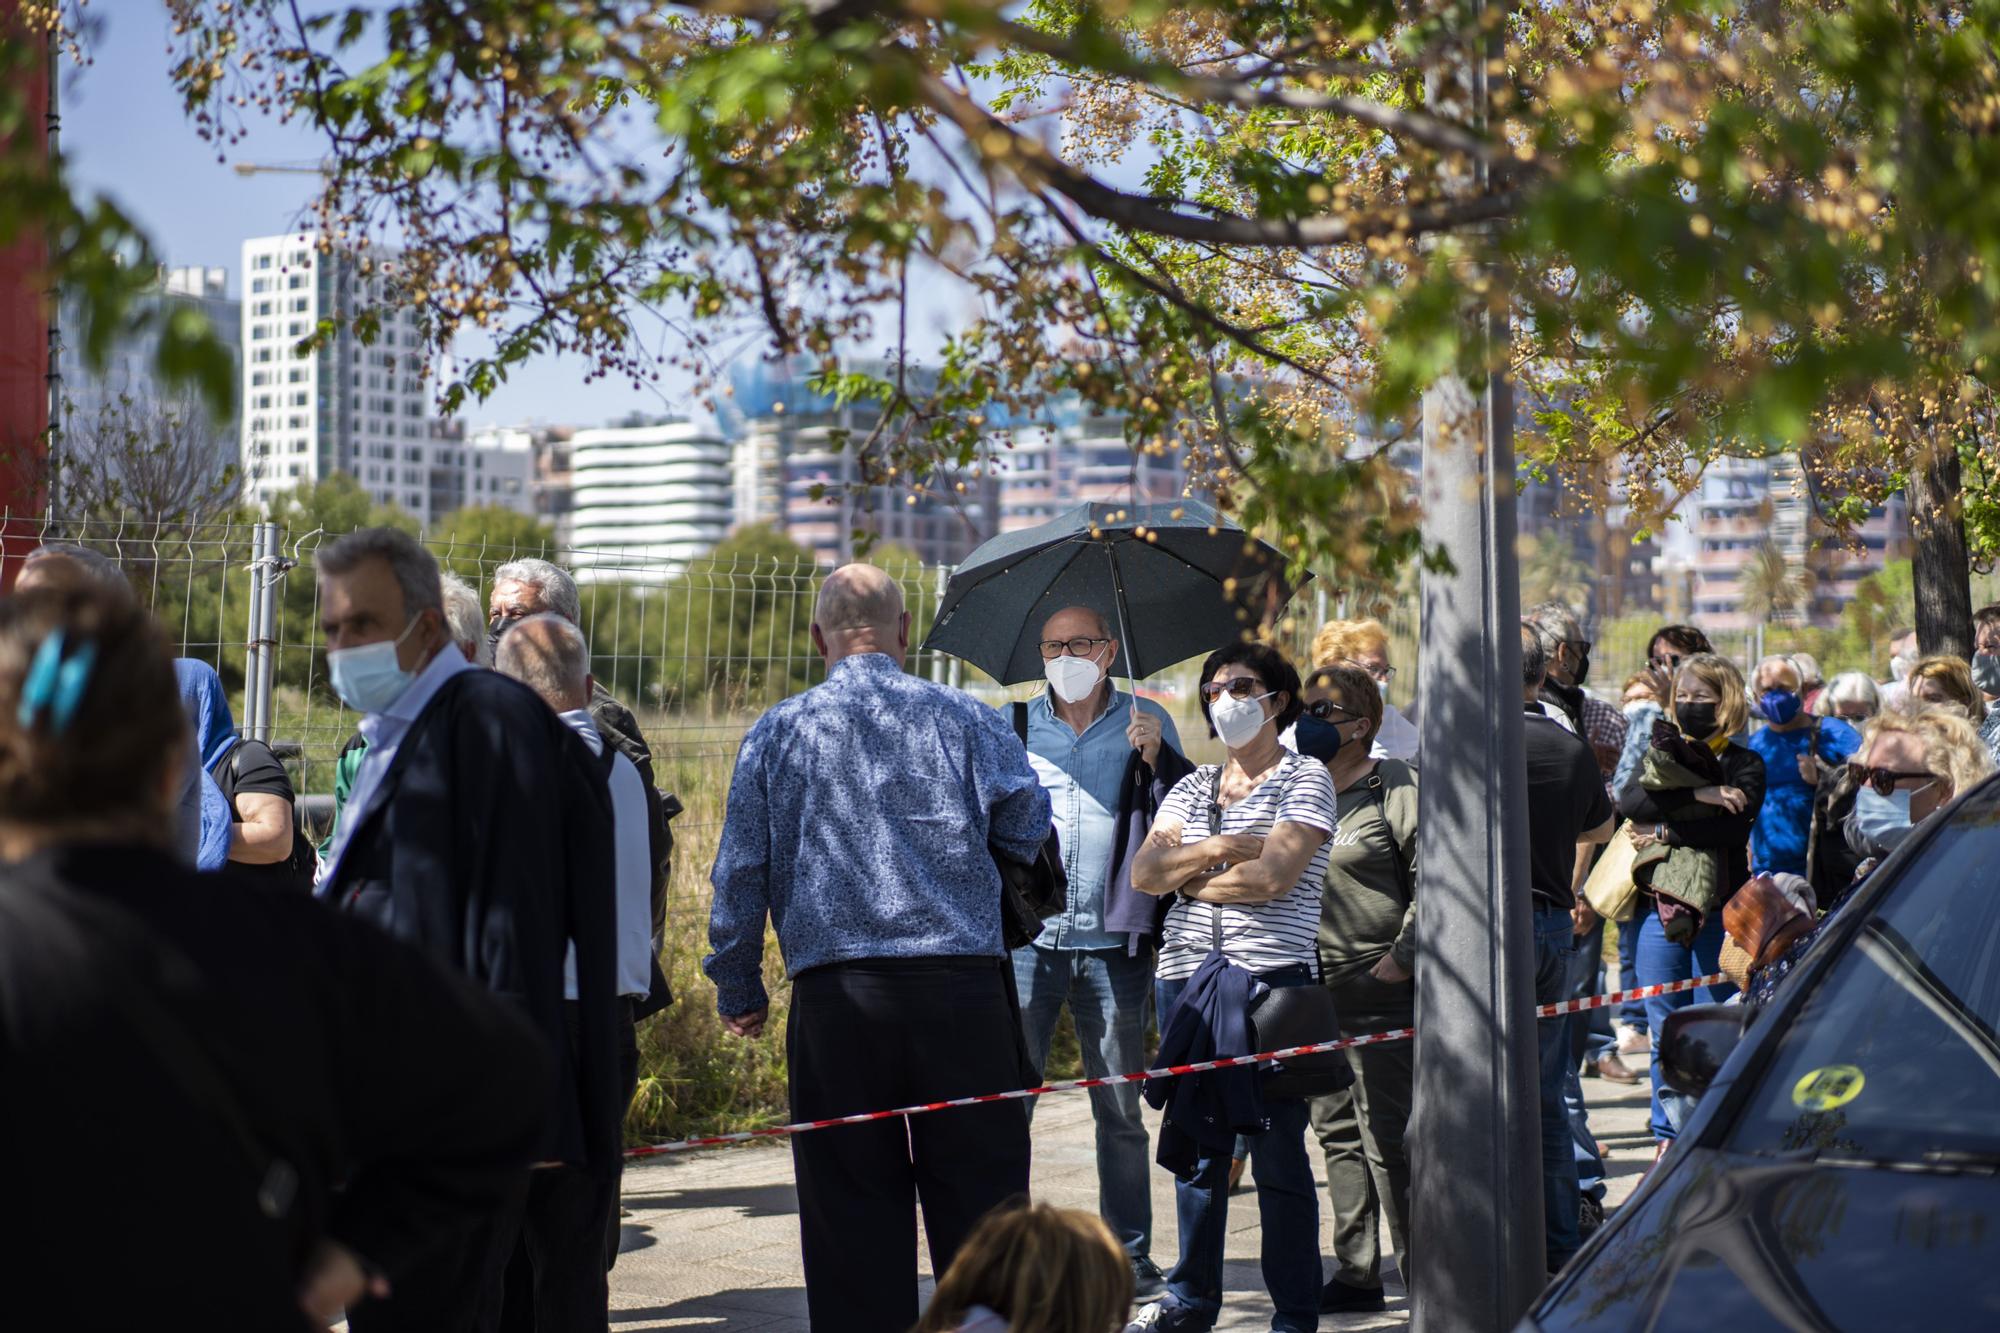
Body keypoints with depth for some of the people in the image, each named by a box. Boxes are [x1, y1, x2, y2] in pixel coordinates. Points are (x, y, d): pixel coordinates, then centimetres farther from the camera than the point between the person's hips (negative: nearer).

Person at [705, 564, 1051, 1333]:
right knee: (977, 1194, 6)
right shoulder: (965, 719, 4)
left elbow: (739, 875, 5)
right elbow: (1031, 830, 4)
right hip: (961, 985, 0)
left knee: (852, 1209, 6)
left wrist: (738, 993, 14)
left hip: (833, 996, 0)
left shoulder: (775, 734, 6)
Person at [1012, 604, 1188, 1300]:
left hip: (1114, 944, 0)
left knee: (1121, 1110, 5)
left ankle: (1130, 1253, 15)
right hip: (1030, 937, 1)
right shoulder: (1016, 727, 10)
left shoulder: (1146, 722, 7)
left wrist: (1156, 756, -17)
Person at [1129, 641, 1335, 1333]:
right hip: (1187, 975, 5)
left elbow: (1271, 878, -12)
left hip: (1272, 976, -5)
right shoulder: (1193, 786, 17)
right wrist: (1219, 849, -8)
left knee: (1277, 1157, -4)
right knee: (1195, 1147, 10)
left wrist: (1188, 877, 0)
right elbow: (1144, 872, 5)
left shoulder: (1304, 778, 1)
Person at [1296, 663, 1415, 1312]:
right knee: (1337, 1132, 11)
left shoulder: (1392, 786, -6)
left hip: (1377, 990, -7)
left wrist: (1402, 957, -12)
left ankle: (1421, 1276, 4)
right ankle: (1356, 1272, 18)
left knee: (1388, 1137, -5)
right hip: (1312, 989, 7)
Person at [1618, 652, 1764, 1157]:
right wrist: (1697, 795, -15)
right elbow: (1629, 802, -6)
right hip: (1659, 908, 3)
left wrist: (1664, 834, -10)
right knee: (1665, 1035, 6)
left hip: (1718, 912, -3)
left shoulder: (1745, 764, 4)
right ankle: (1669, 1138, 15)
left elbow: (1734, 829, -14)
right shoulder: (1660, 755, 14)